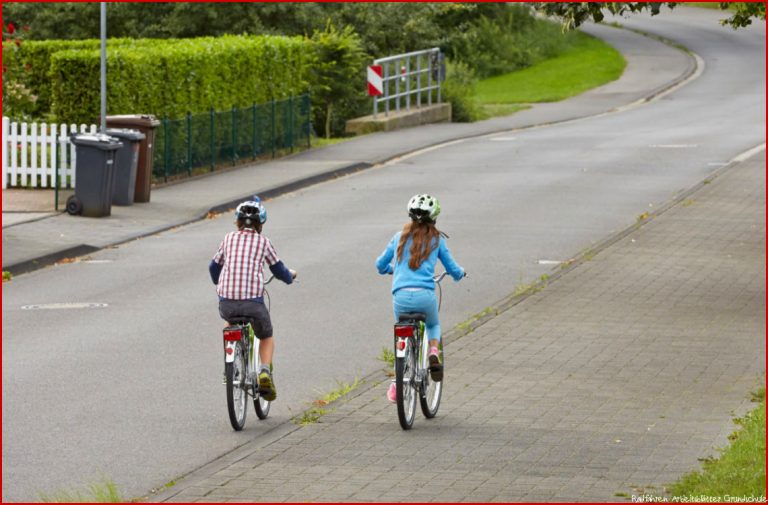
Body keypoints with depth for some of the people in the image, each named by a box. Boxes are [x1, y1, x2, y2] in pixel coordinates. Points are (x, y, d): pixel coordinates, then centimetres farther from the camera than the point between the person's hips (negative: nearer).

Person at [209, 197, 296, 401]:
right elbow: (278, 270, 16)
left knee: (229, 321, 37)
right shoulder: (263, 242, 6)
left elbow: (214, 267, 23)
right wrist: (290, 276, 40)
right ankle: (265, 370, -2)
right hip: (253, 302, -2)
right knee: (266, 337, 22)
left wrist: (218, 282, 45)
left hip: (226, 301, 2)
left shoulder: (229, 239, 11)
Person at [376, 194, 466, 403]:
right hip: (425, 295, -1)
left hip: (400, 296, 1)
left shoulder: (400, 237, 14)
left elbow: (380, 265, 21)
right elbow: (453, 270, 14)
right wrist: (460, 273, 38)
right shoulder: (436, 239, 8)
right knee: (433, 325, 31)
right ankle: (434, 354, 3)